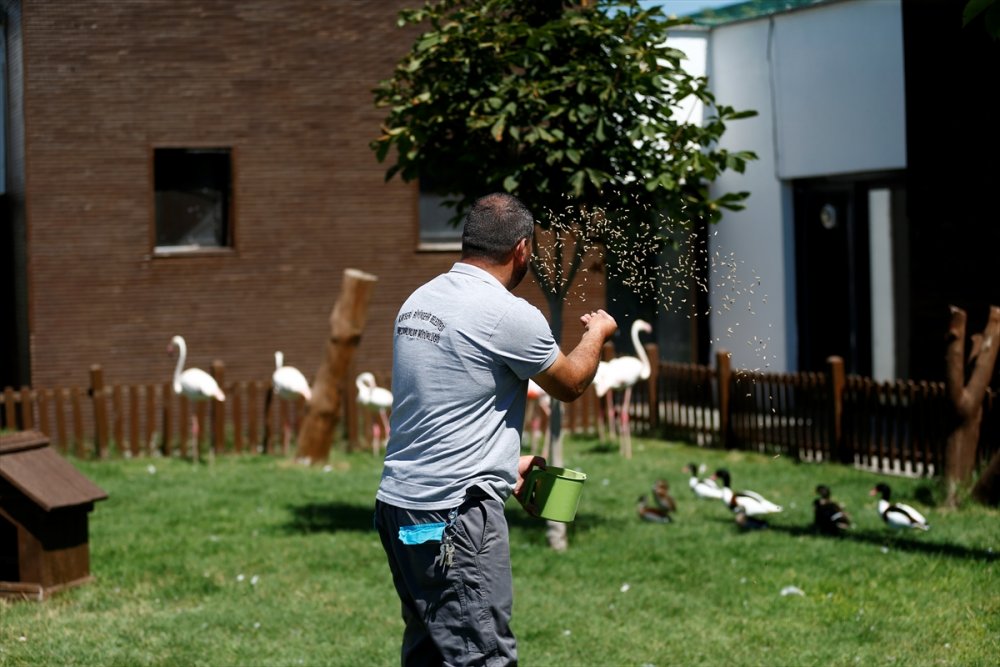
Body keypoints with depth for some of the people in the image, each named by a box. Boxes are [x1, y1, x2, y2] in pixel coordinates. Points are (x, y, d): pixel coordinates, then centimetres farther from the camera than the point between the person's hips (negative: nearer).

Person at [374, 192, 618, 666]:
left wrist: (505, 464, 28)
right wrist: (597, 334, 23)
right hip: (455, 513, -9)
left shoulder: (418, 301, 11)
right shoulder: (510, 315, -13)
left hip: (398, 503, 9)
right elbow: (570, 385, 4)